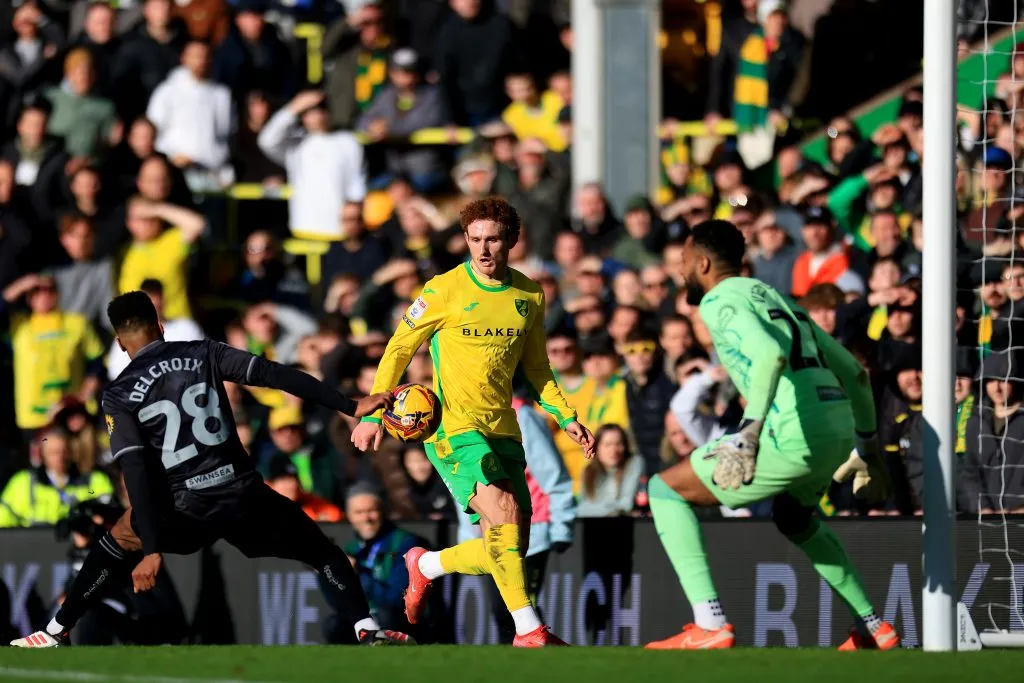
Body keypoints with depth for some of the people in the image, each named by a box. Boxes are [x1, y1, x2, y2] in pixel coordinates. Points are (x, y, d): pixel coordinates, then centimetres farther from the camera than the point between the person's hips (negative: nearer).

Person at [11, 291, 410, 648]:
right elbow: (276, 376, -2)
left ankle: (56, 633, 26)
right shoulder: (204, 355, 6)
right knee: (323, 552, 20)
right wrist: (351, 407, -2)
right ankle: (367, 629, 2)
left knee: (114, 552, 26)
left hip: (185, 510, -1)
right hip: (244, 495, 1)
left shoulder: (120, 396, 2)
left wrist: (151, 548, -13)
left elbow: (136, 472, -8)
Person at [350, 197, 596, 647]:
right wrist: (374, 414, -4)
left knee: (509, 550, 4)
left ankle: (425, 566, 30)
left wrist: (566, 418, 10)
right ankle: (529, 630, -23)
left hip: (503, 431, 6)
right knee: (503, 510, -25)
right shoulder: (445, 291, -7)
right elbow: (399, 349, 1)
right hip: (454, 426, -6)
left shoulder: (530, 296, 8)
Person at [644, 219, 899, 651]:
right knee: (793, 516, 38)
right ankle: (872, 629, 36)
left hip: (795, 435, -9)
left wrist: (749, 432, -28)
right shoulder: (775, 298, 27)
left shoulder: (720, 301, 0)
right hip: (839, 428, 9)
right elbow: (855, 372, 30)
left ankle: (709, 625, -10)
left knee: (665, 491, 2)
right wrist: (868, 448, 38)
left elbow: (770, 353, -23)